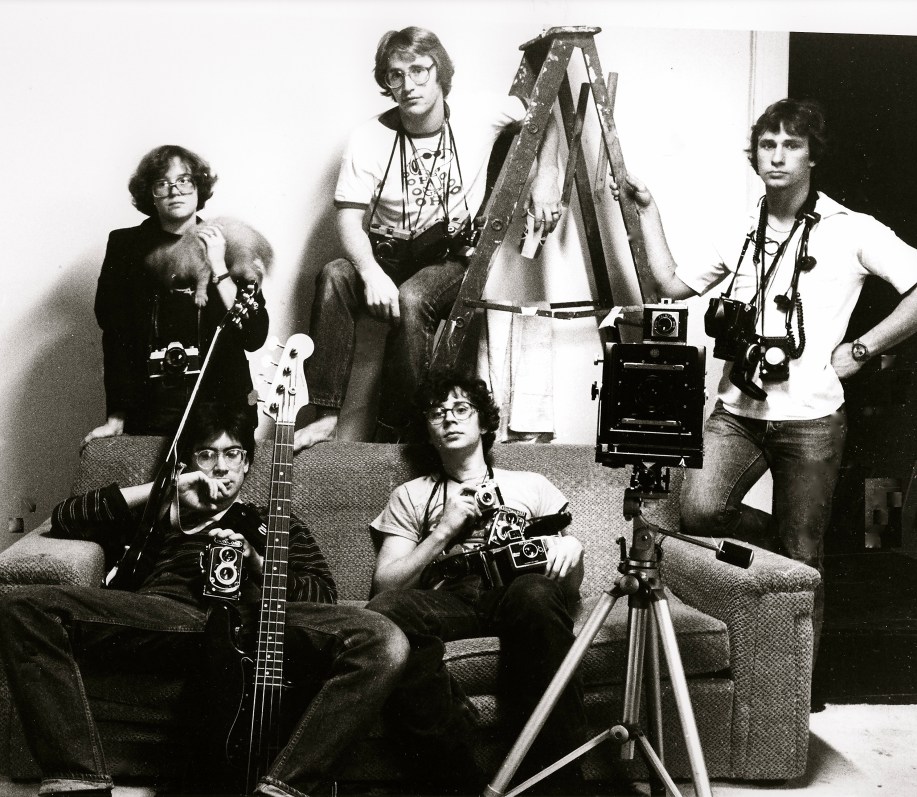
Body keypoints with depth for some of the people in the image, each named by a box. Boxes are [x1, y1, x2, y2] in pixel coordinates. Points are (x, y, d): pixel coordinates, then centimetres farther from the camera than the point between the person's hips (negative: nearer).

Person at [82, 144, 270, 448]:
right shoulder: (126, 248, 4)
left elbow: (254, 337, -6)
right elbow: (115, 336, 0)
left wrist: (218, 267, -12)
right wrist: (116, 419, -6)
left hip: (223, 409, 0)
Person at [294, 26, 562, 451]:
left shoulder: (479, 113, -5)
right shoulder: (369, 138, -7)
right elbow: (350, 219, -12)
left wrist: (545, 175, -3)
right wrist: (372, 273, -30)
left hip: (452, 258, -1)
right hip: (386, 256, 2)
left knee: (411, 301, -35)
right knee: (333, 277, -31)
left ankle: (394, 435, -23)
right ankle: (326, 416, -29)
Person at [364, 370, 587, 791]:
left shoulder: (530, 485, 26)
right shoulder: (411, 496, 24)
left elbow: (571, 577, 19)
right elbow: (384, 586, 11)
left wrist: (571, 546, -5)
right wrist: (444, 531, 0)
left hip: (516, 591, 0)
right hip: (448, 598, 1)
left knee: (536, 593, -39)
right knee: (381, 614, -34)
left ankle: (554, 767, -29)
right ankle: (457, 771, -29)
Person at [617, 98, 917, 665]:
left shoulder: (851, 231, -1)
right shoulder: (744, 235, 15)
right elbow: (672, 284, 16)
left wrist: (861, 348, -8)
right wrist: (647, 209, 15)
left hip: (811, 421, -3)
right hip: (738, 411, 4)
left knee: (801, 564, 3)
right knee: (700, 509, -22)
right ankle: (778, 539, 10)